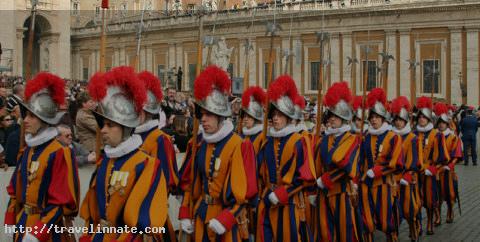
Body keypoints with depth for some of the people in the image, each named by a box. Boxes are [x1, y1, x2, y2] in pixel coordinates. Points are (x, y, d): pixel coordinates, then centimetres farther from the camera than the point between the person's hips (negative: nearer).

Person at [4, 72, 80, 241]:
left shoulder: (59, 153, -17)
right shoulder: (27, 151, 6)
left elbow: (62, 202, -19)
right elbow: (15, 190, 14)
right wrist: (11, 222, 9)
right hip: (23, 224, 7)